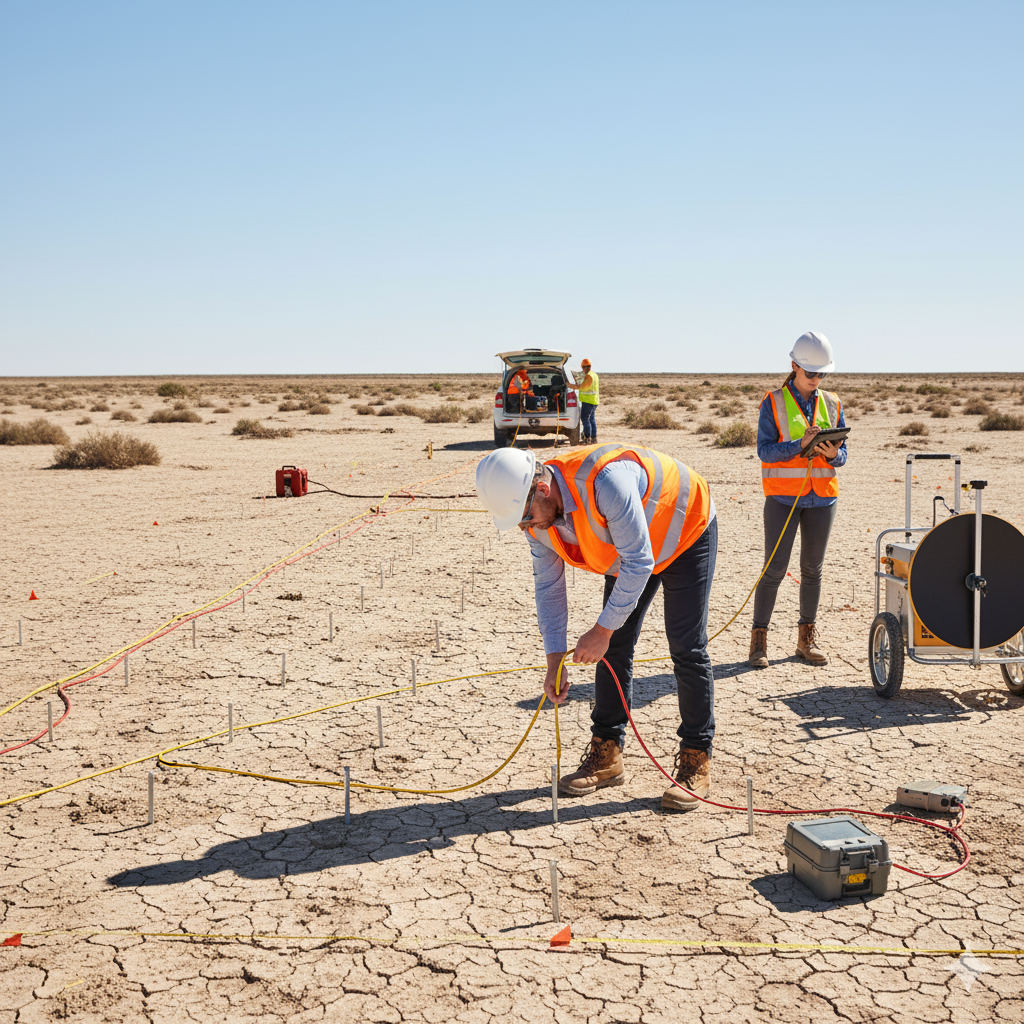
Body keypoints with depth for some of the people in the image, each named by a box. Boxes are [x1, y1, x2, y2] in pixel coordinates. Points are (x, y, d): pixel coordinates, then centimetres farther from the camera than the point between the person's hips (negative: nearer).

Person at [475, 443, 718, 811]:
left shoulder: (605, 480, -41)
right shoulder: (536, 516, -16)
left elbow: (638, 563, -35)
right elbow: (548, 586, -5)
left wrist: (601, 630, -31)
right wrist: (555, 661, -7)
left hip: (686, 531, -7)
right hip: (627, 550, 7)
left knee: (687, 648, -9)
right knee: (615, 648, 1)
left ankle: (695, 763, -1)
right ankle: (606, 754, 10)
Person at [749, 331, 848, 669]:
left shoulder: (832, 404, 9)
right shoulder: (773, 403, -2)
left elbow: (842, 454, 9)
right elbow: (764, 450, -10)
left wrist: (832, 454, -15)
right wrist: (800, 444, -24)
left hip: (822, 496, 4)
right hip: (783, 496, -4)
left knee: (813, 568, 9)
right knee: (775, 569, -5)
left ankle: (807, 638, 19)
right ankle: (759, 640, 5)